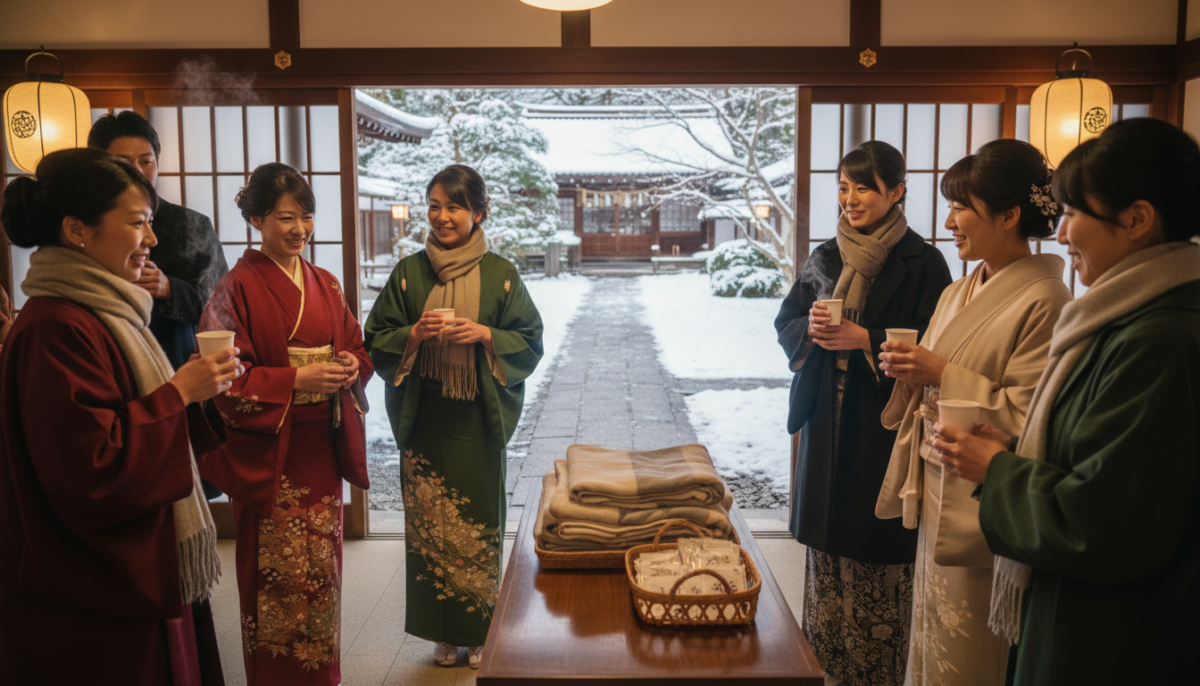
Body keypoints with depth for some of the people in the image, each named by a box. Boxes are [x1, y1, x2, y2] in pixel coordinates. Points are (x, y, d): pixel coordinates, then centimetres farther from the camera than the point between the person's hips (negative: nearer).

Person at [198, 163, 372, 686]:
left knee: (322, 563, 13)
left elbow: (355, 346, 16)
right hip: (268, 451, -5)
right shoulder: (238, 288, -7)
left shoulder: (325, 285, 11)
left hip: (322, 446, 6)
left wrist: (352, 364, -6)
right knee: (278, 572, 1)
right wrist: (296, 379, -20)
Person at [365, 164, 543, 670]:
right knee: (430, 520, 6)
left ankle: (482, 631, 21)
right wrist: (415, 334, -14)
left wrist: (485, 335, -15)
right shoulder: (409, 273, 4)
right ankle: (443, 631, 22)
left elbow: (530, 341, 1)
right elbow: (377, 341, 5)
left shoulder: (499, 274, 1)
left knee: (480, 518, 4)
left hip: (478, 419, -1)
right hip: (425, 419, 2)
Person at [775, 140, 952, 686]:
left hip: (883, 427, -5)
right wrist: (810, 328, -8)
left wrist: (865, 340, -20)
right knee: (825, 542, 11)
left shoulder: (921, 262, -6)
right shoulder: (825, 258, 11)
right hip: (826, 421, 6)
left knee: (879, 558, 0)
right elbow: (786, 323, 13)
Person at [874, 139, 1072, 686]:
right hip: (935, 488, 8)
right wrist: (908, 371, -3)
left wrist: (943, 373, -21)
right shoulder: (957, 293, 10)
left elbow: (1029, 417, -20)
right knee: (929, 641, 18)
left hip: (982, 503, -8)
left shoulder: (1043, 301, -15)